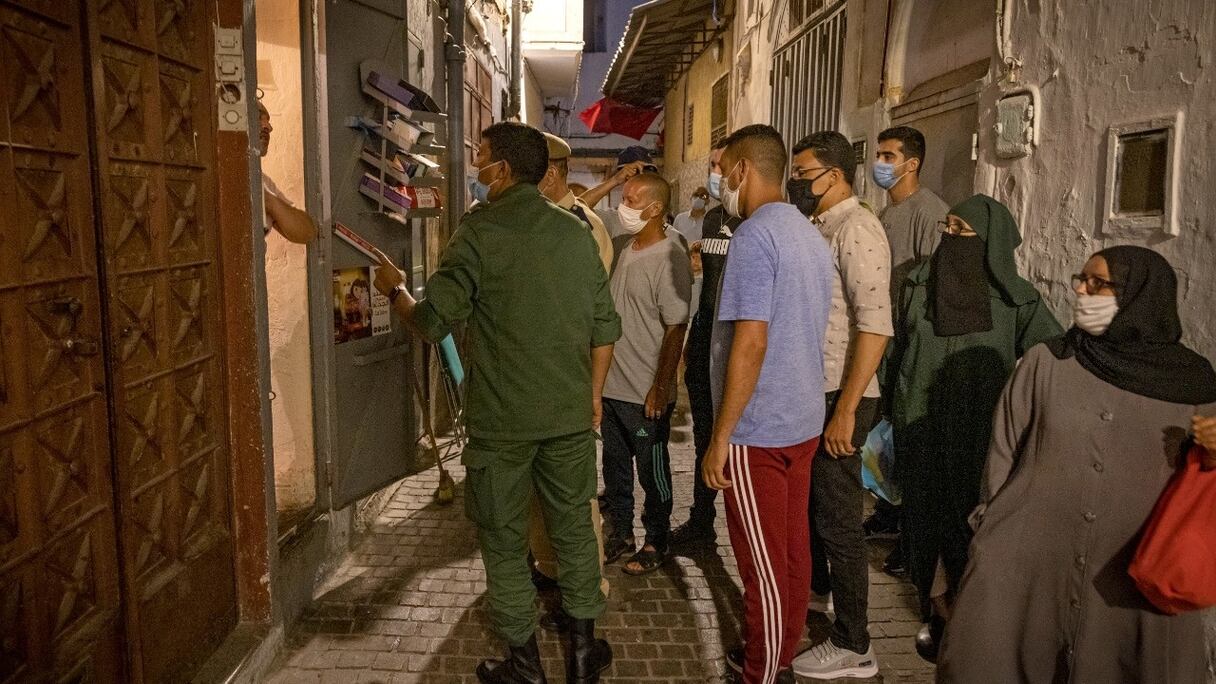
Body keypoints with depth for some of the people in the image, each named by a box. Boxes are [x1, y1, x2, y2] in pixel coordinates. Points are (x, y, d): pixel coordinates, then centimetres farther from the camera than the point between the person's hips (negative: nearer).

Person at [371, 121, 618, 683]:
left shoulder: (481, 230, -11)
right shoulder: (576, 232, 4)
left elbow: (432, 323, -12)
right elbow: (604, 327, 7)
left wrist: (395, 289, 8)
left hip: (502, 420, -4)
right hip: (570, 414, 5)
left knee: (503, 541, 11)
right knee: (573, 530, 16)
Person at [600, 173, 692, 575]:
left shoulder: (670, 259, -17)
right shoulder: (626, 250, 8)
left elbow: (676, 329, -18)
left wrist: (660, 389, -19)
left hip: (646, 393, -8)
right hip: (613, 386, 8)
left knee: (652, 471, 8)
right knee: (615, 466, 18)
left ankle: (656, 542, 25)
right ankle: (621, 533, 34)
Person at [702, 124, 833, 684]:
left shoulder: (755, 234, -17)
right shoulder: (810, 235, 11)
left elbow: (750, 344, -23)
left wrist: (720, 438, -17)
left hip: (758, 429, -9)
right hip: (804, 422, 9)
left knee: (763, 562, 4)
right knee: (792, 548, 17)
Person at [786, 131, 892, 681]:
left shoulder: (856, 228, -16)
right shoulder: (818, 227, 12)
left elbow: (875, 324, -23)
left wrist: (846, 410, -25)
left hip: (839, 398, -9)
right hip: (812, 390, 9)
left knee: (838, 519, 1)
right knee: (809, 501, 24)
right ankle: (816, 585, 47)